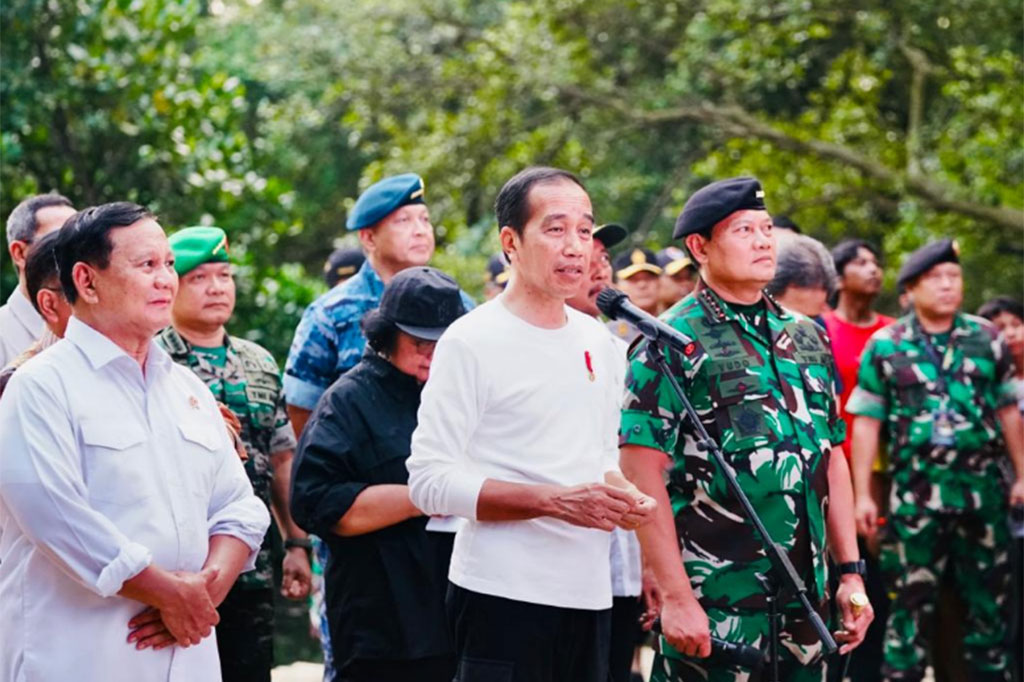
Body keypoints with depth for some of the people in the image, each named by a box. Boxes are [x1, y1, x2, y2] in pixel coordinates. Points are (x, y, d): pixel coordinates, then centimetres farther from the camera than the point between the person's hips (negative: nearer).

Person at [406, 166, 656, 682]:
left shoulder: (598, 343, 14)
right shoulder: (471, 342, -8)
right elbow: (430, 481, -14)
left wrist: (624, 498, 2)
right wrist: (556, 501, -20)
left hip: (588, 596, 7)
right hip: (503, 598, -7)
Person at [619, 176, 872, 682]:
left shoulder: (807, 337, 13)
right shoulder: (673, 344, -6)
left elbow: (832, 458, 17)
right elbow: (643, 475, -12)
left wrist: (851, 573, 11)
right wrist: (674, 597, -17)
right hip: (713, 605, -6)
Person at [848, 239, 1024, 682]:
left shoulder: (986, 338, 7)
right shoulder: (885, 346, 0)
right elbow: (866, 423, -1)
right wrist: (862, 495, -5)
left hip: (982, 486, 2)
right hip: (916, 491, -2)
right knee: (912, 599, 1)